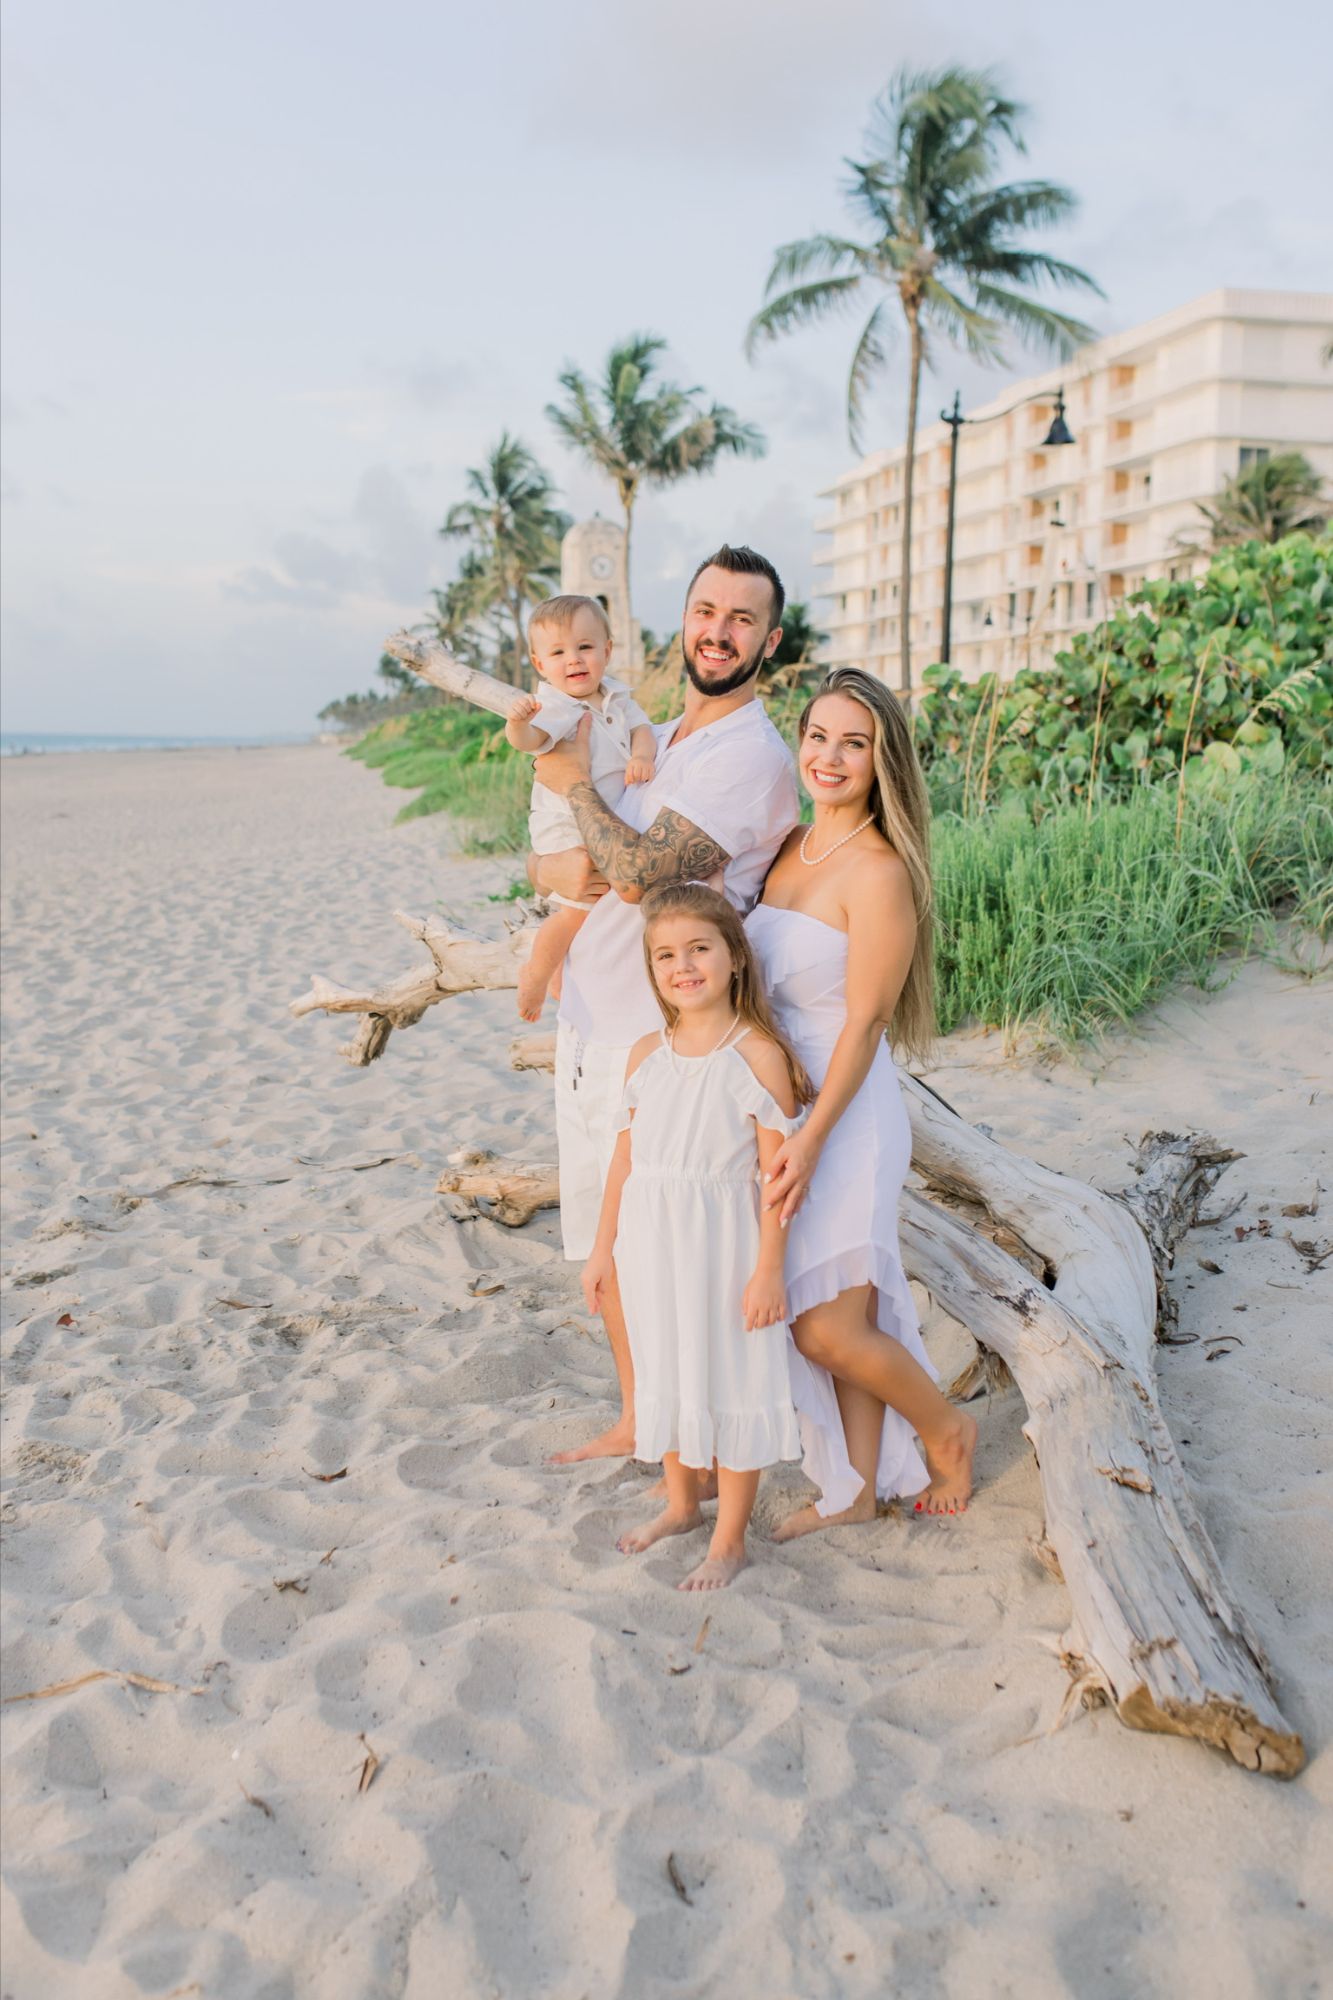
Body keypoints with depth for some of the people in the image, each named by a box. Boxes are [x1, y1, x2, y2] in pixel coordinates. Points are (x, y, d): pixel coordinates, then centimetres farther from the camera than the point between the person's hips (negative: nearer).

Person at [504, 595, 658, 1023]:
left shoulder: (616, 697, 5)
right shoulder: (554, 708, -20)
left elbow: (642, 727, 1)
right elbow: (529, 739, -38)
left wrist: (642, 755, -21)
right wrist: (518, 722, -61)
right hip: (567, 831, -8)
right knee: (580, 908, -16)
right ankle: (535, 973, 6)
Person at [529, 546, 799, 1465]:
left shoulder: (754, 758, -15)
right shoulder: (650, 741, 13)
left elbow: (641, 869, -27)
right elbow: (542, 856, 10)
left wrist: (577, 782, -9)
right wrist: (559, 865, -14)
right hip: (588, 1025, 8)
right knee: (603, 1245, 18)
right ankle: (638, 1417, 37)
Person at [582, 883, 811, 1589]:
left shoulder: (758, 1055, -14)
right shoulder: (646, 1053, 3)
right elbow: (626, 1155, 9)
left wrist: (768, 1268, -14)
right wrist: (603, 1246, 12)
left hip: (723, 1245, -5)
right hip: (651, 1241, 6)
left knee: (729, 1380, 7)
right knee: (664, 1371, 19)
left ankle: (729, 1539, 25)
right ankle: (680, 1504, 42)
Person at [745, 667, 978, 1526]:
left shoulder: (878, 871, -15)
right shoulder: (791, 848, 8)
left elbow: (863, 1023, -17)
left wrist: (810, 1140, -19)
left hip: (846, 1113, -7)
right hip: (776, 1100, 7)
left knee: (829, 1332, -4)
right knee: (846, 1319, 15)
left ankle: (947, 1429, 23)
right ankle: (857, 1490, 28)